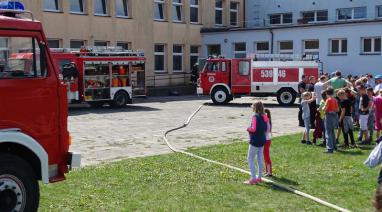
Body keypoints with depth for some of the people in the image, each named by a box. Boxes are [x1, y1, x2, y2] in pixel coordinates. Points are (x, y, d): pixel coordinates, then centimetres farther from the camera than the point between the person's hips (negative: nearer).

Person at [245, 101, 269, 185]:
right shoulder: (265, 117, 5)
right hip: (262, 140, 8)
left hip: (255, 141, -8)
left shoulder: (255, 117, -17)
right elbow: (267, 129, 8)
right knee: (259, 159, 15)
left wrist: (248, 129, -6)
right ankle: (259, 177, 22)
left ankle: (253, 179, -4)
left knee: (250, 159, 0)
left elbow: (253, 129, -24)